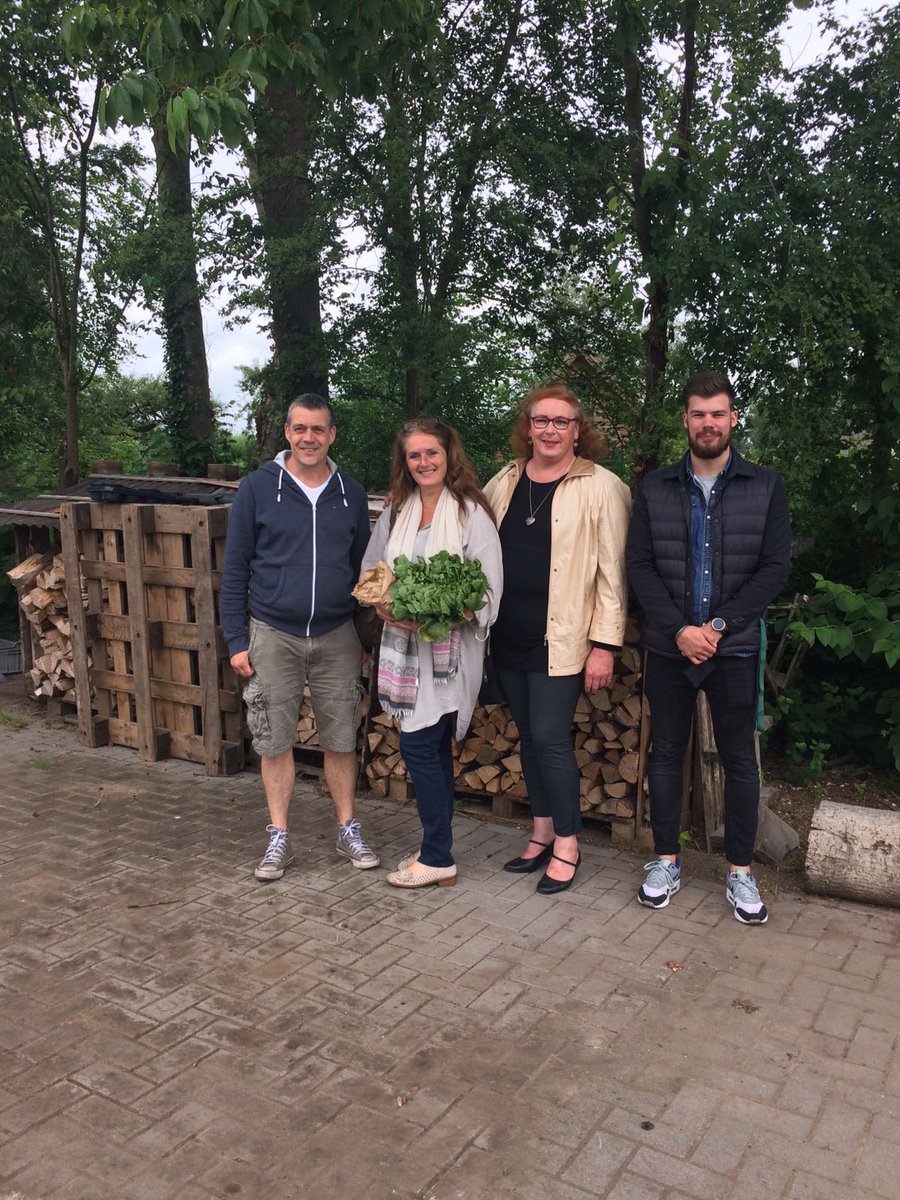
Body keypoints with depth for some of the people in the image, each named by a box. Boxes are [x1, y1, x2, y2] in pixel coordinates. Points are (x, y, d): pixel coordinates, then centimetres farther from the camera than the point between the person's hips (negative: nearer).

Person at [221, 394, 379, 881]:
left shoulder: (351, 493, 5)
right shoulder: (258, 488, -2)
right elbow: (235, 570, 0)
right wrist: (236, 640, -4)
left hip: (336, 637, 2)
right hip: (274, 636, -1)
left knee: (341, 739, 8)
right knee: (275, 741, 6)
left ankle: (348, 830, 24)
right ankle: (279, 839, 20)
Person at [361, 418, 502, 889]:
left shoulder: (471, 513, -8)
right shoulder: (396, 513, 10)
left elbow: (488, 590, -12)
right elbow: (371, 570, 13)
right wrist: (385, 606, -8)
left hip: (449, 650, -6)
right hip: (404, 644, 6)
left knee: (418, 746, -6)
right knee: (433, 748, 13)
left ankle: (437, 859, 7)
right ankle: (437, 849, 25)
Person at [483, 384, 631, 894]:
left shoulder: (602, 488, -7)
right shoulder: (504, 483, 9)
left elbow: (612, 573, -8)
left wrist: (605, 644, -11)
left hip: (561, 641, -5)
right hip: (508, 639, 5)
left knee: (550, 738, -4)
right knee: (530, 737, 14)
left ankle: (568, 843, 15)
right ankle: (542, 834, 29)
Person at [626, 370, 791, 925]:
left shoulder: (765, 487, 2)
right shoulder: (655, 488, 4)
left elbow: (775, 567, -3)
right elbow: (640, 566, -1)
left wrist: (719, 625, -13)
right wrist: (679, 629, -13)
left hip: (735, 648, -1)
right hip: (668, 647, 1)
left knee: (740, 759, 7)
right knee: (666, 753, 9)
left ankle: (741, 872, 21)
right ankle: (666, 861, 24)